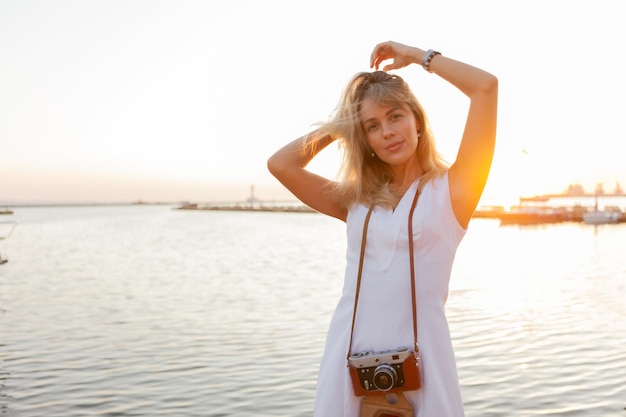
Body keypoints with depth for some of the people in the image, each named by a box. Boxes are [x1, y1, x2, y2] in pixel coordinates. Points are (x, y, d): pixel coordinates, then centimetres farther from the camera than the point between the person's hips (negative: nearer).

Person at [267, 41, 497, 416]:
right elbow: (280, 164, 7)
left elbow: (486, 86, -5)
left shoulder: (452, 188, 1)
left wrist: (416, 56, 7)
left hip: (420, 356, -3)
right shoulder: (357, 200, 11)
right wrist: (341, 124, 14)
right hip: (350, 359, 3)